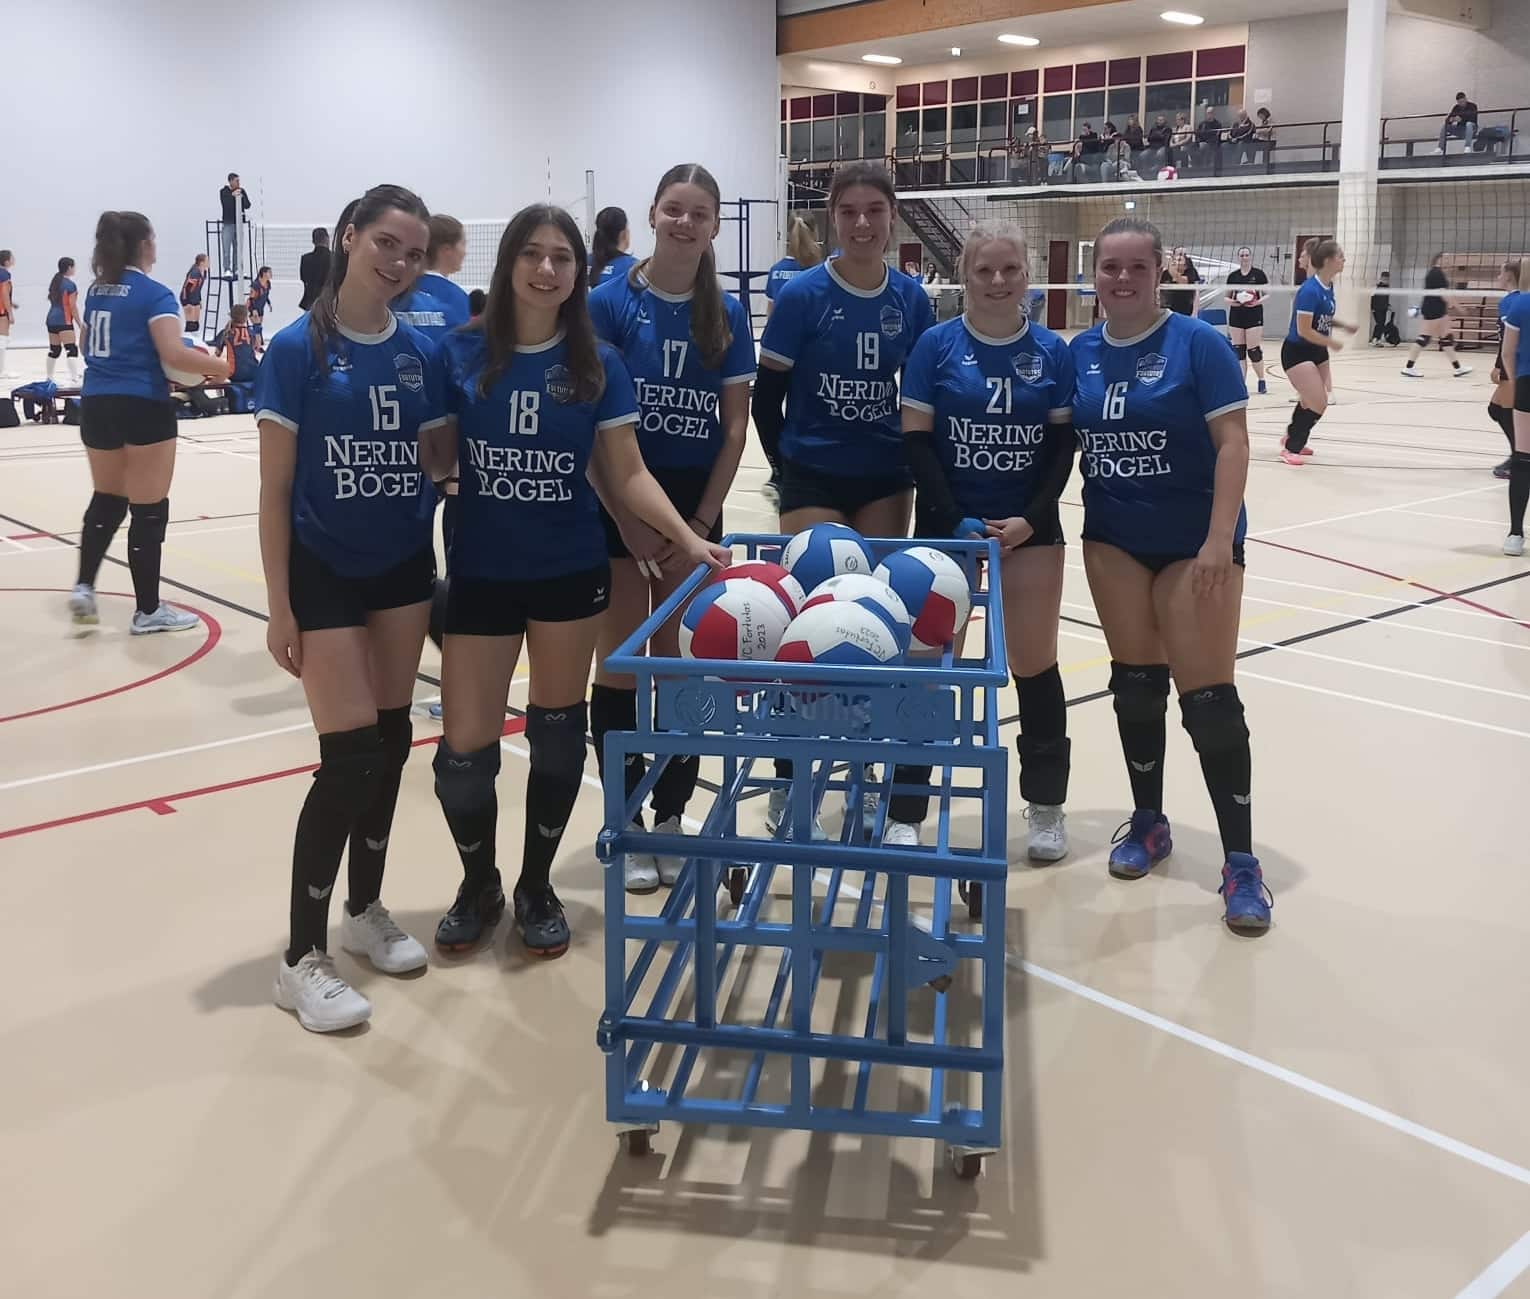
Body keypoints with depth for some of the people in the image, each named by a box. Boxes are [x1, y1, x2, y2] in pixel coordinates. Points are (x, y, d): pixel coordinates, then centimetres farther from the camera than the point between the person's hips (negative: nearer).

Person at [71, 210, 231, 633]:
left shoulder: (97, 291, 12)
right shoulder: (154, 294, -10)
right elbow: (173, 353, -21)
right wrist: (218, 366, -8)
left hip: (96, 405, 7)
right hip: (142, 407, -7)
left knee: (106, 499, 20)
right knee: (148, 509, 0)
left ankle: (84, 585, 10)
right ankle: (148, 610, 6)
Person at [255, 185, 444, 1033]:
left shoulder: (421, 355, 1)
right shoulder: (298, 349, -11)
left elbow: (435, 465, 8)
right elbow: (275, 490, -10)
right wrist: (279, 607, -12)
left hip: (403, 571, 5)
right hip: (324, 575, -5)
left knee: (391, 743, 10)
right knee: (351, 756, -7)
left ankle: (365, 911, 30)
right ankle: (301, 958, 7)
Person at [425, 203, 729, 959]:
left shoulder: (599, 365, -2)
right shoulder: (461, 353, -4)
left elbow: (625, 475, -1)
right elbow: (435, 458, 1)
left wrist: (687, 538, -12)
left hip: (570, 571, 1)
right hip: (480, 574, 0)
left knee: (556, 729, 11)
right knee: (465, 748, 0)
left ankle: (536, 887, 30)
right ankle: (479, 884, 28)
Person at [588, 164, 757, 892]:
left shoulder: (727, 316, 3)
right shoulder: (609, 304, -6)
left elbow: (735, 426, 3)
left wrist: (701, 522, -5)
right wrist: (629, 523, -12)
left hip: (695, 508, 3)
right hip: (618, 506, -3)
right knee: (620, 666, 2)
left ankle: (671, 820, 20)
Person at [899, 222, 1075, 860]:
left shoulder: (1052, 350, 3)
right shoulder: (936, 344, -3)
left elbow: (1063, 443, 3)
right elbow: (916, 439, -5)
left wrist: (1030, 519, -10)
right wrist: (955, 521, -14)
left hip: (1030, 529, 2)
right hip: (947, 526, -1)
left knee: (1034, 664, 8)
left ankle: (1046, 806, 22)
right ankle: (905, 810, 11)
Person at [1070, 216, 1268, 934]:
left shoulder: (1197, 343, -10)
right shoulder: (1079, 352, 4)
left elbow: (1232, 443, -13)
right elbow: (1067, 442, 10)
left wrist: (1220, 540, -20)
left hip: (1194, 542, -4)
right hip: (1113, 540, 4)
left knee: (1207, 698, -5)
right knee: (1134, 683, 11)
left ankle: (1240, 862, 4)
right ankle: (1148, 822, 29)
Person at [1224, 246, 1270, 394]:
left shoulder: (1259, 274, -1)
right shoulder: (1232, 276, 8)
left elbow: (1267, 294, 1)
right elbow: (1227, 296, 12)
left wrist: (1258, 301, -17)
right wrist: (1231, 301, -9)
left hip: (1254, 316, -4)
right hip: (1236, 316, 4)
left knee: (1254, 350, -7)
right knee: (1238, 350, 2)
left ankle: (1261, 381, 9)